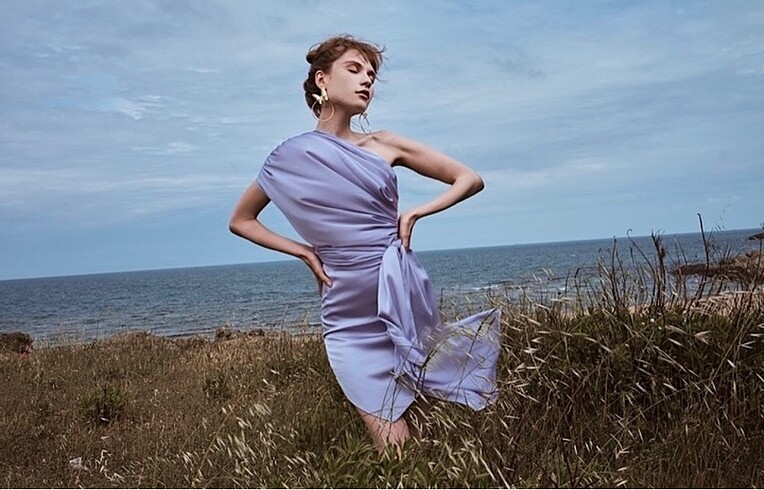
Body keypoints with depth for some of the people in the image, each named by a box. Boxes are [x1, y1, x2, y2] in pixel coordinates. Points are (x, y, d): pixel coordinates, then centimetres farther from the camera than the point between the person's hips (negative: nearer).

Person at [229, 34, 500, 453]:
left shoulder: (384, 144, 5)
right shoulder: (291, 157, 3)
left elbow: (470, 179, 10)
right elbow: (240, 220, 16)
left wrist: (418, 211, -5)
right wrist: (303, 251, 2)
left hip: (406, 299, 2)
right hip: (348, 317, -1)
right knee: (395, 447, -5)